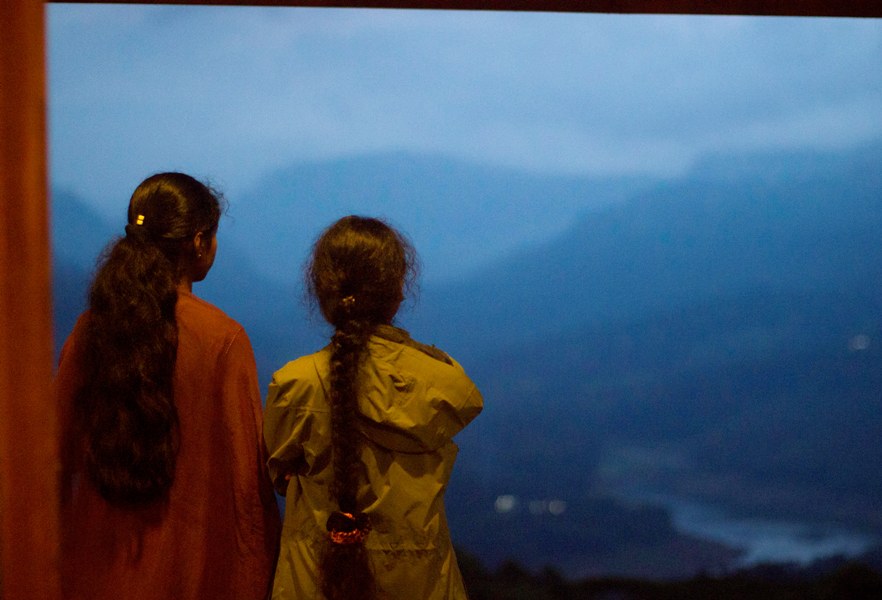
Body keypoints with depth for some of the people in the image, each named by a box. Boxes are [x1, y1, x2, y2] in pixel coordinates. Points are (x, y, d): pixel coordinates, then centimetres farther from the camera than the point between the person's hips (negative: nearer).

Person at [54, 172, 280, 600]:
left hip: (103, 557, 4)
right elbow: (245, 468, -13)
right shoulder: (222, 339, -16)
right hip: (191, 560, -4)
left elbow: (64, 450, 3)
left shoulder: (91, 327, -4)